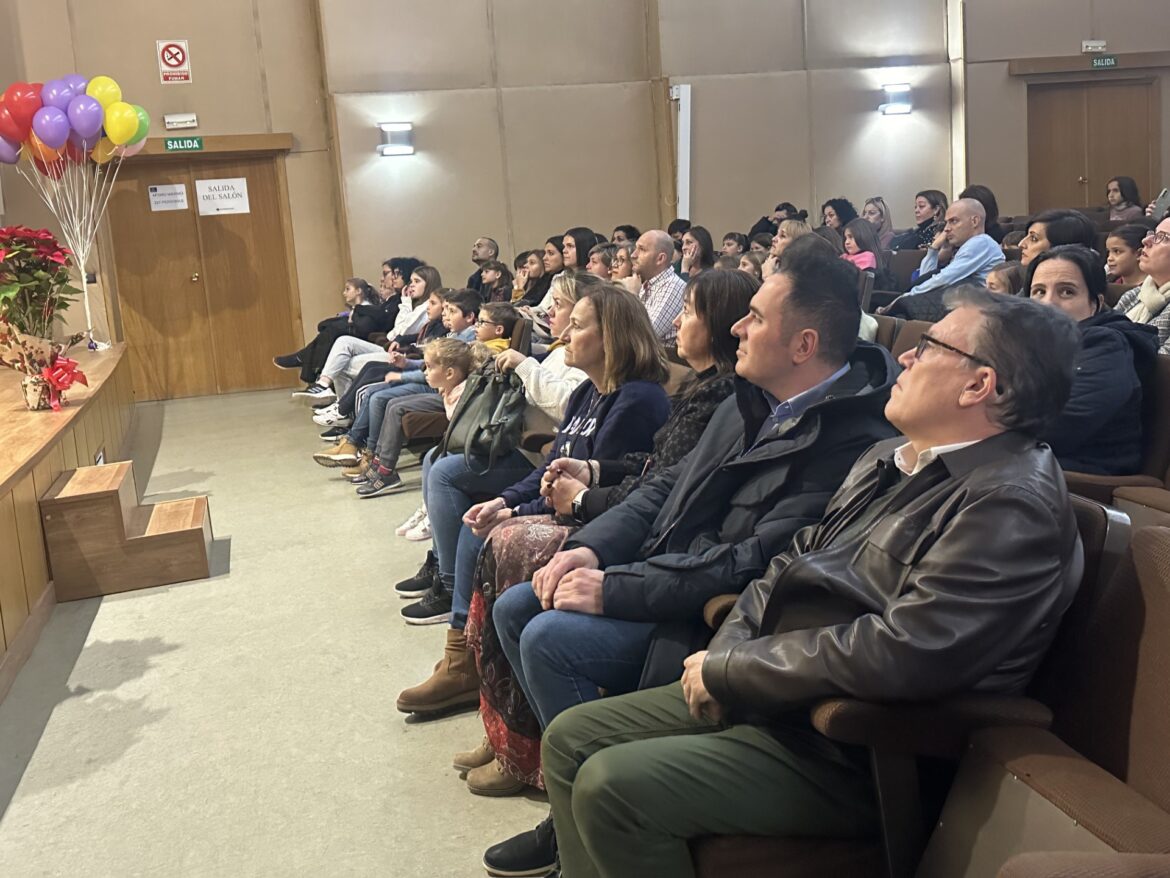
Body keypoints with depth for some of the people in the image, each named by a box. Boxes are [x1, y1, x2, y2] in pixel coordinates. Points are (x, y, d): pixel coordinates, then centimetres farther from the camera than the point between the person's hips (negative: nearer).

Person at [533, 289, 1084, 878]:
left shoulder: (1011, 505, -19)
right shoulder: (888, 459, 12)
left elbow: (901, 656, -28)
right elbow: (794, 561, 15)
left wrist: (728, 668, -17)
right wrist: (725, 651, -4)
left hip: (854, 752, -9)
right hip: (763, 692, 9)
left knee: (613, 784, -21)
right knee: (569, 739, 5)